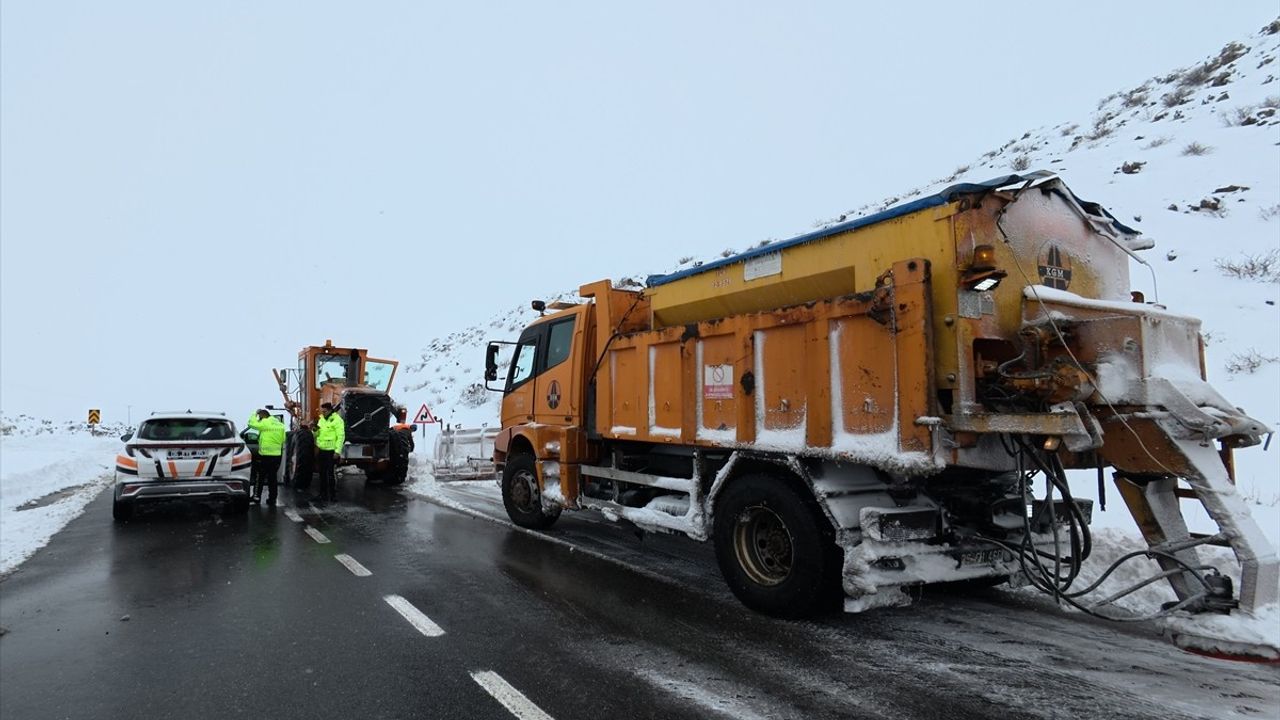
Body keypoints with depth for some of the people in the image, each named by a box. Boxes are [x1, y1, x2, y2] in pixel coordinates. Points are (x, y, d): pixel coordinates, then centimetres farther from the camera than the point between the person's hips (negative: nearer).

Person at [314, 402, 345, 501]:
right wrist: (315, 430, -1)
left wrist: (337, 451, -20)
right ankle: (323, 493, 23)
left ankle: (333, 494, 5)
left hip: (331, 451, -7)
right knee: (322, 473, 13)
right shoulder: (321, 419, 14)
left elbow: (341, 436, -16)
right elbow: (318, 434, 23)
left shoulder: (337, 420, -11)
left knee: (330, 473, -4)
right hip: (321, 450, 7)